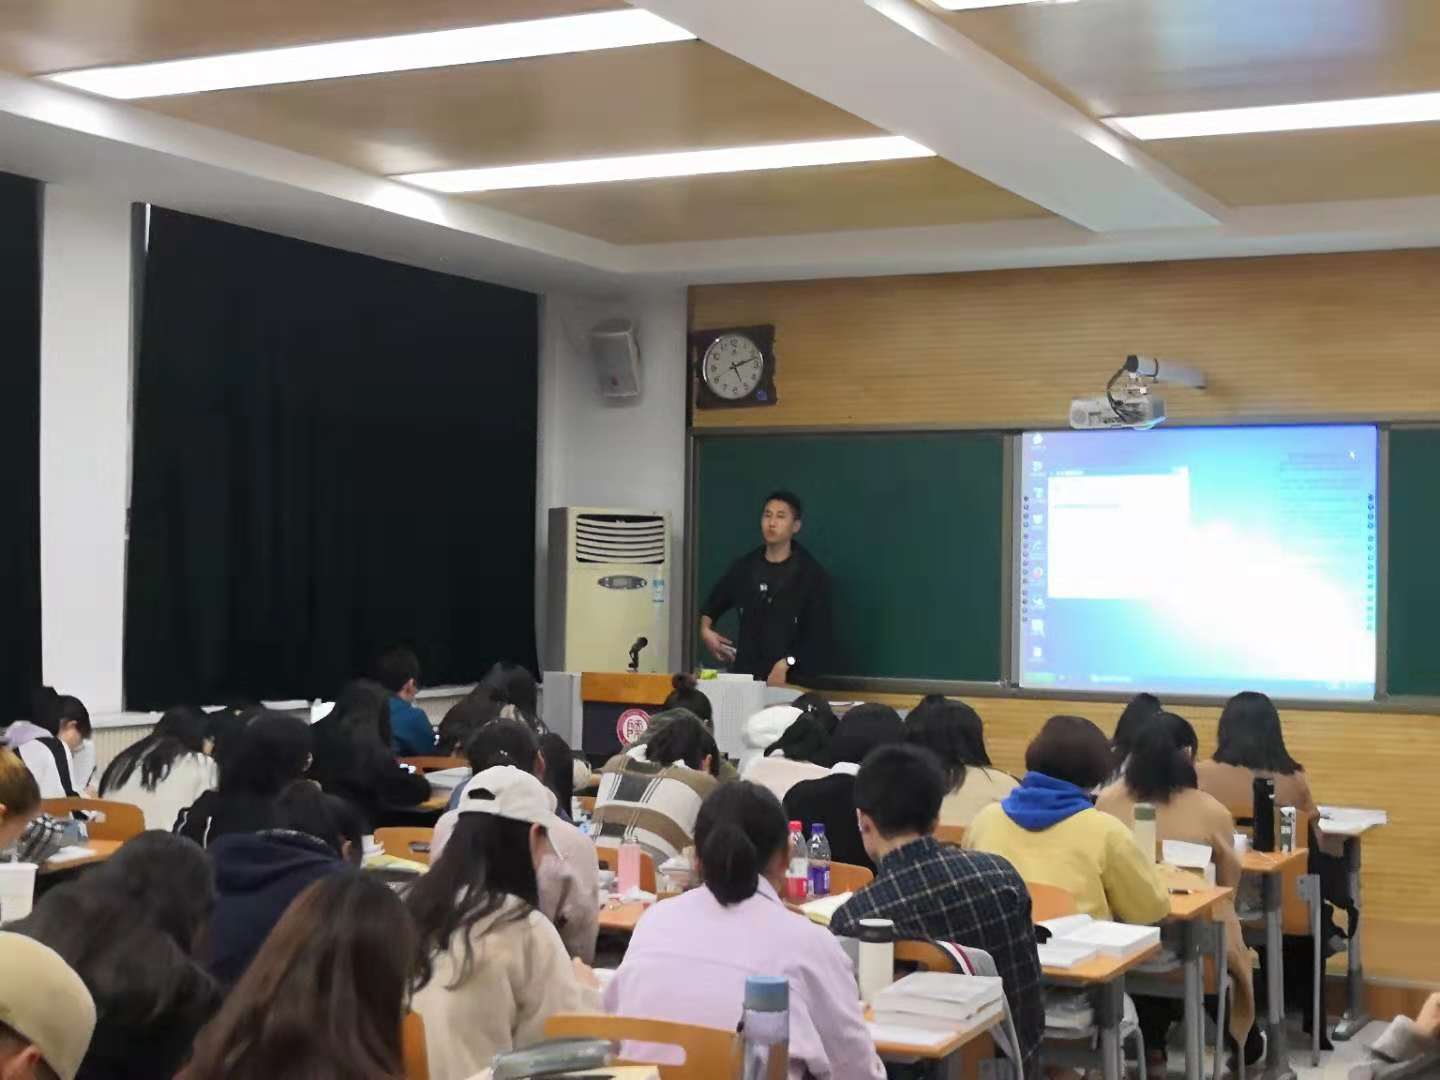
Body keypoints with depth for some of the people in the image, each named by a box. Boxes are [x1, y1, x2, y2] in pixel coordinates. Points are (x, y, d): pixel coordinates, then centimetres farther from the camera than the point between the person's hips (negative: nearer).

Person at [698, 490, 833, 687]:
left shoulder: (812, 574, -2)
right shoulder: (744, 567, 10)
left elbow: (818, 636, -6)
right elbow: (712, 605, 27)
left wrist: (786, 665, -16)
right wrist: (705, 630, 9)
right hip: (746, 673, 3)